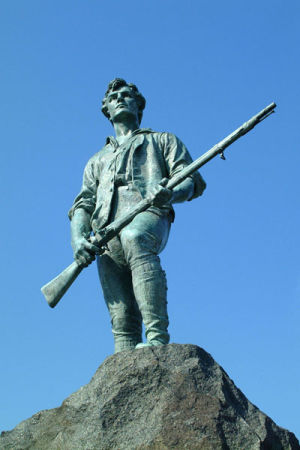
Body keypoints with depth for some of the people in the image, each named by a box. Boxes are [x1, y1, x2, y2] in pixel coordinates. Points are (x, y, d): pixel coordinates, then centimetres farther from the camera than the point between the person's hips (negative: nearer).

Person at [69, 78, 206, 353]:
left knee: (133, 238, -41)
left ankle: (158, 337, -48)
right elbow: (82, 206, 25)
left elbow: (191, 181, 14)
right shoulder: (98, 161, 39)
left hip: (148, 216, -4)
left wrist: (170, 194, -12)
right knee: (122, 320, -12)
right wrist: (78, 239, 2)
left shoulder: (162, 141, 30)